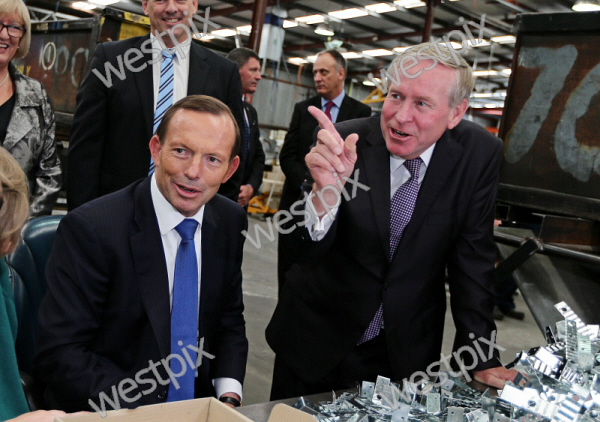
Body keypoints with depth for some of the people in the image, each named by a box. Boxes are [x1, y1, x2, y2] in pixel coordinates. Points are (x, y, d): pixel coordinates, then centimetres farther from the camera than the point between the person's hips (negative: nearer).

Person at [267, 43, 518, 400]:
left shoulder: (479, 154, -11)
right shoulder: (346, 141, -15)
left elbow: (472, 259, -5)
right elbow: (306, 251, -20)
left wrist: (481, 359, -7)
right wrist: (326, 190, -41)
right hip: (316, 341, 0)